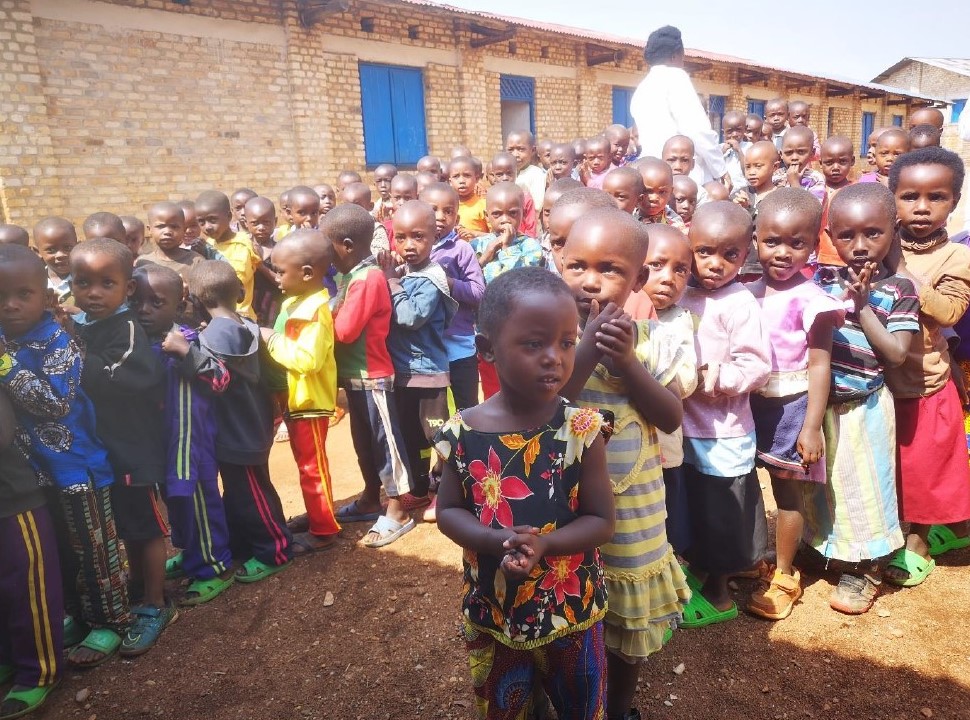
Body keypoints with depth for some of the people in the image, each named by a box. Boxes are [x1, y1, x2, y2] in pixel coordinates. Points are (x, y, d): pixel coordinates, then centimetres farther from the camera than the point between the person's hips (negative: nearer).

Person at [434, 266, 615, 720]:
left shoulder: (581, 431, -18)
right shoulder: (463, 434, -15)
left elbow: (600, 520, -13)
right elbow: (448, 511, -6)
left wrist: (543, 544, -29)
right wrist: (497, 541, -24)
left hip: (572, 610, -1)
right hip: (490, 612, 1)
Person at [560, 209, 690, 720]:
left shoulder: (649, 338, -5)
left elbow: (672, 418, -9)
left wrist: (627, 362, -23)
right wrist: (588, 349, -28)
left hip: (632, 506, 2)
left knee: (632, 617, 20)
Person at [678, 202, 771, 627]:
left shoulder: (740, 304, -16)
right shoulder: (685, 298, 4)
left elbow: (757, 366, -20)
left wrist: (712, 377, -21)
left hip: (723, 431, -7)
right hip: (686, 425, 7)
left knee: (721, 513, 8)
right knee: (692, 507, 21)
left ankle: (718, 595, 25)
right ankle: (697, 570, 41)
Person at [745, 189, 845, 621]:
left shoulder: (810, 300, -14)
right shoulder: (749, 293, 1)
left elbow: (819, 366, -13)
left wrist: (811, 427, -15)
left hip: (789, 407, -5)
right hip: (749, 404, 5)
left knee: (787, 490, 8)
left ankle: (784, 575, 25)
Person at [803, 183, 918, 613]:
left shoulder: (898, 290, -8)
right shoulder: (823, 280, -1)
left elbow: (896, 354, -15)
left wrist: (863, 306, -18)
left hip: (863, 407, -3)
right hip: (819, 401, 3)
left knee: (862, 486, 7)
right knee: (818, 482, 16)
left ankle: (867, 570, 26)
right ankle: (821, 548, 38)